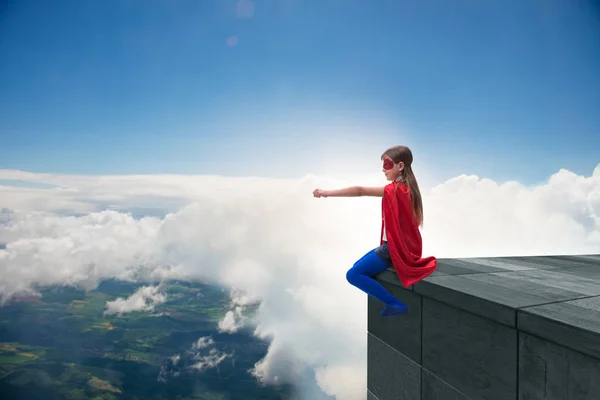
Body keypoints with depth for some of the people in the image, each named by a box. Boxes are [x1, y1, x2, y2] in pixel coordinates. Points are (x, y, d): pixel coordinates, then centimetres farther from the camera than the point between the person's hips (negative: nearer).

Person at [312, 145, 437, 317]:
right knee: (358, 267, 18)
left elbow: (360, 191, -24)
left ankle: (394, 303, -11)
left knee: (353, 275, -11)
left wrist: (327, 193, -23)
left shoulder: (395, 190, -18)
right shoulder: (406, 187, 8)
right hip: (402, 246, 9)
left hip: (394, 249, -9)